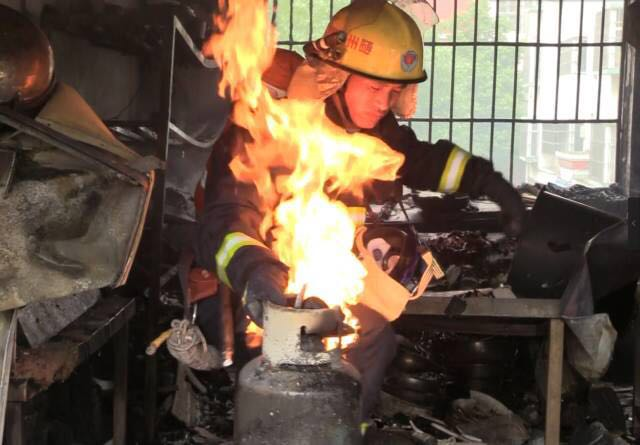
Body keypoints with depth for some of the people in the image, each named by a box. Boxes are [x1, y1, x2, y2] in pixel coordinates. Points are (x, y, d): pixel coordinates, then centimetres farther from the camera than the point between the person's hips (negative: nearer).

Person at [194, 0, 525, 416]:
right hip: (288, 316, -6)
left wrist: (486, 180, 5)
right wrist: (251, 267, -54)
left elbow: (421, 160, 17)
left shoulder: (376, 128, -4)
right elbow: (227, 217, -33)